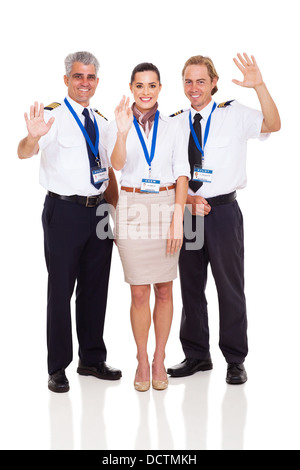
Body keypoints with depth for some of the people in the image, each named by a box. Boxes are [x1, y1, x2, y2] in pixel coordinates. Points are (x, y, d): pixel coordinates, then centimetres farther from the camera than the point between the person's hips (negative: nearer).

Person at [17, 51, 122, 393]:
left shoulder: (101, 122, 13)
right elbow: (24, 153, -23)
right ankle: (58, 368, 13)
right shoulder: (53, 116, -6)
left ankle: (92, 359, 26)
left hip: (99, 211, 6)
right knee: (61, 288, 1)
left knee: (95, 288, 12)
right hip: (65, 210, -6)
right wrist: (33, 137, -45)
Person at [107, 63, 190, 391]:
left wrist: (178, 219, -8)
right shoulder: (118, 125, 5)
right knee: (139, 292, 2)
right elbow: (116, 164, -13)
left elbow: (182, 174, 2)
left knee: (164, 290, 6)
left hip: (166, 206, 1)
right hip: (132, 208, -1)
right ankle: (142, 361, 15)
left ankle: (159, 360, 18)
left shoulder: (172, 128, 7)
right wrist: (123, 131, -30)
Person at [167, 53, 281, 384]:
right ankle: (196, 355, 26)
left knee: (230, 286, 2)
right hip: (187, 211, 4)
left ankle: (235, 360, 15)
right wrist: (188, 199, -8)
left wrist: (259, 86, -33)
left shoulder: (234, 115, -2)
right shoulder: (175, 124, 7)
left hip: (223, 210, -4)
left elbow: (272, 125, -20)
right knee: (190, 285, 12)